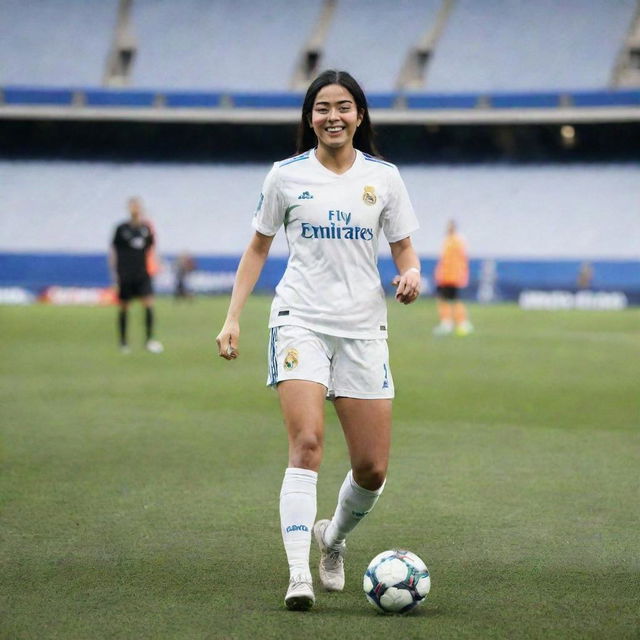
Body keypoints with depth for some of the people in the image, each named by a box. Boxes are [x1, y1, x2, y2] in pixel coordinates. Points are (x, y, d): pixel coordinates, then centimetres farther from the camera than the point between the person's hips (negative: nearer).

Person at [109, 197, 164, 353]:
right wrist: (113, 272, -2)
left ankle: (149, 339, -9)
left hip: (142, 274, 2)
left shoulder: (146, 228, 6)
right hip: (125, 275, -2)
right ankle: (123, 342, 15)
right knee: (124, 308, 5)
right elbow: (113, 250, 1)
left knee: (149, 304, -12)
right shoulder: (121, 229, -2)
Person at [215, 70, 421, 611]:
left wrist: (410, 275, -13)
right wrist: (234, 317, 4)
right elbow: (258, 248, 11)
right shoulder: (287, 176, 3)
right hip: (301, 319, -2)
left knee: (373, 469, 1)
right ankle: (298, 576, -24)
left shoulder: (383, 177, 6)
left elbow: (404, 248, 11)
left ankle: (334, 538, 33)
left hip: (363, 327, 2)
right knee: (307, 442, -22)